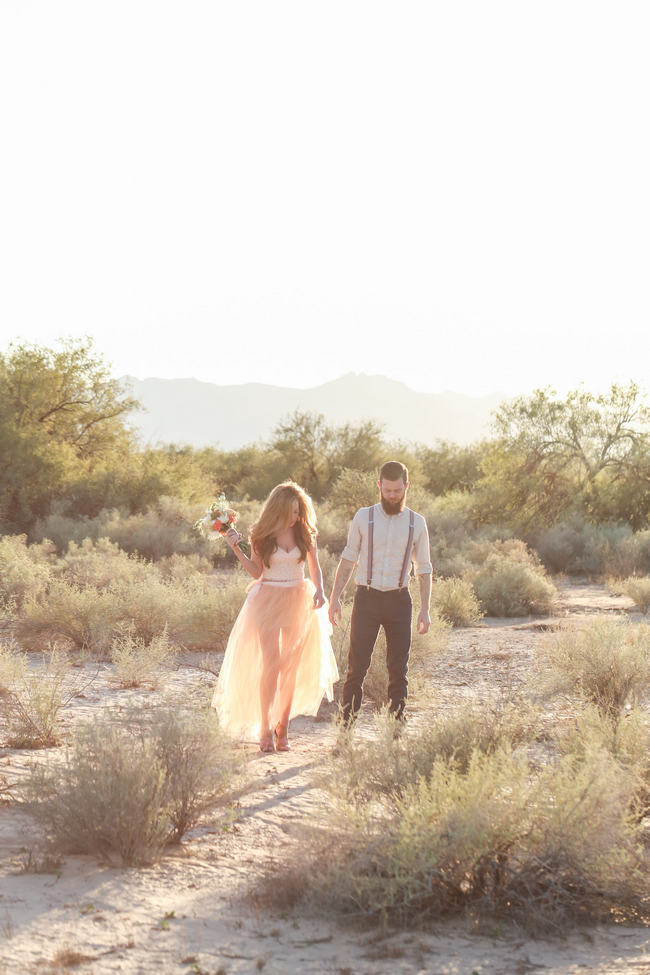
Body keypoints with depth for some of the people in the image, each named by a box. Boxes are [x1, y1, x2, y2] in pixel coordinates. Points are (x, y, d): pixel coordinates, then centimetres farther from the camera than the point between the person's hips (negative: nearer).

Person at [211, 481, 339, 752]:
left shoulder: (305, 532, 2)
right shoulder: (261, 535, -2)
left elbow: (315, 568, 9)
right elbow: (257, 572, 0)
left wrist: (319, 591, -8)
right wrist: (236, 550, -11)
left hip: (298, 602, 2)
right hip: (268, 601, -2)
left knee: (292, 666, 3)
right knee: (271, 663, -10)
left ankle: (283, 727, 12)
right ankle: (265, 728, -2)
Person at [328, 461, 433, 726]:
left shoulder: (416, 523, 5)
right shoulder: (363, 517, 2)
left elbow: (424, 569, 9)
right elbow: (348, 560, 7)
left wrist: (425, 610, 2)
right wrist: (334, 598, 1)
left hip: (399, 600, 1)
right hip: (367, 598, -1)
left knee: (398, 669, 2)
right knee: (357, 667, -3)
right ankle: (346, 727, 1)